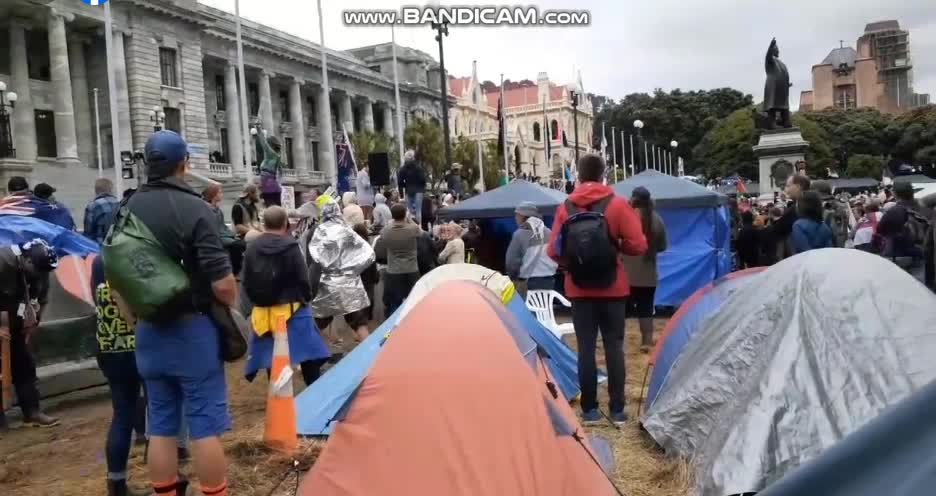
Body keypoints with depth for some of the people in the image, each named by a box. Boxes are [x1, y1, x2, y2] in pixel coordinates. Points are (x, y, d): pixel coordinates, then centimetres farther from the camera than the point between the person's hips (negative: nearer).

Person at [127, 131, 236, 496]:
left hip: (149, 330, 6)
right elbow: (222, 283, -20)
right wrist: (231, 306, 0)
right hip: (192, 328, -6)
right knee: (205, 424, 2)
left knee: (160, 425, 14)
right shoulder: (194, 208, -16)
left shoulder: (128, 209, 5)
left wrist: (136, 317, 19)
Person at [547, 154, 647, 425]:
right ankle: (618, 409, 10)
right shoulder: (618, 204, -5)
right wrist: (615, 246, 9)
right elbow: (638, 245, -9)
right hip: (613, 287, -1)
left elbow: (553, 250, -2)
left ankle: (589, 409, 9)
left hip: (579, 289, 1)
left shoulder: (565, 208, -1)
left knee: (585, 347, 6)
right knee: (614, 346, 7)